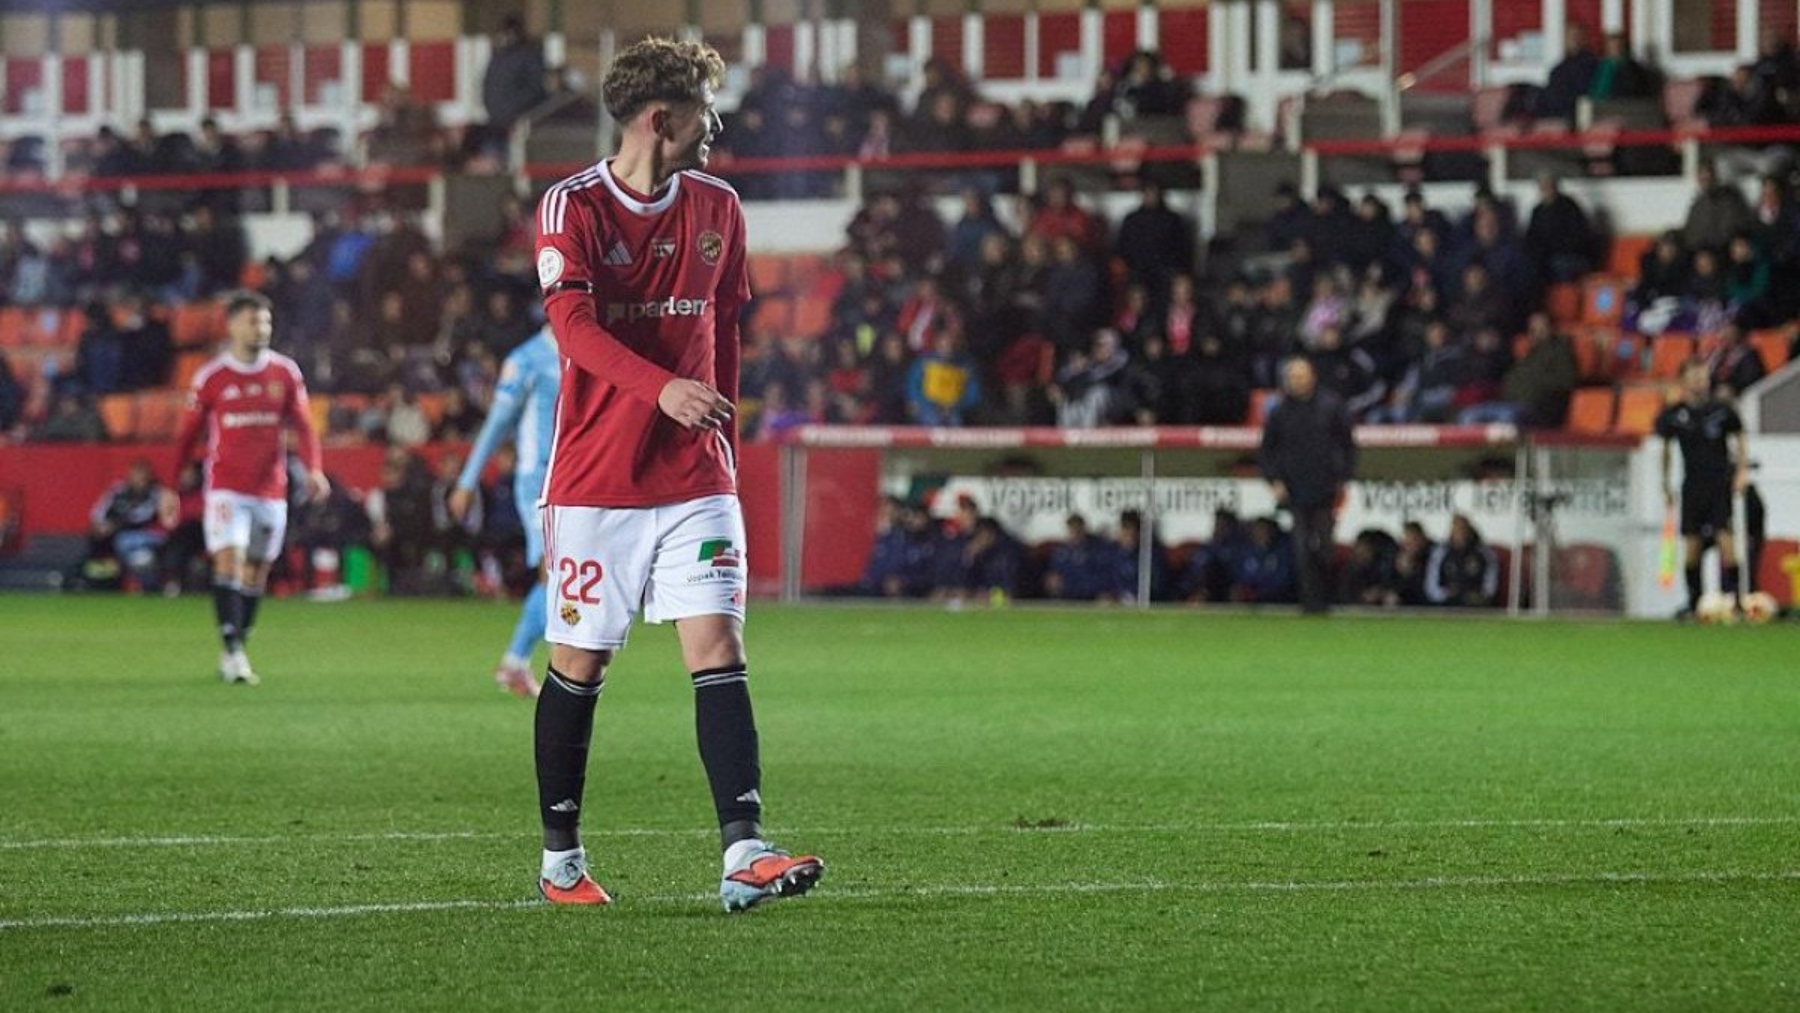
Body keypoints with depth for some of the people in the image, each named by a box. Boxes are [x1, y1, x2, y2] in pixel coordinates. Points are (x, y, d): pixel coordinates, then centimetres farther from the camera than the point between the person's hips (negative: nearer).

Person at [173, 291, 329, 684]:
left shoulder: (285, 373, 4)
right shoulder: (210, 378, -2)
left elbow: (302, 426, 3)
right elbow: (188, 435, 6)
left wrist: (313, 468, -14)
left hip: (270, 489, 3)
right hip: (226, 486, -3)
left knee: (255, 573, 8)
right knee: (229, 559, -17)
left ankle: (236, 651, 19)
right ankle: (231, 651, -20)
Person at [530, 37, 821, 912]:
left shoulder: (715, 208, 9)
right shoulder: (573, 207, -7)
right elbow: (573, 325, -21)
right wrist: (663, 388, -35)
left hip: (694, 479, 4)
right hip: (593, 479, -4)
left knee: (718, 650, -9)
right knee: (578, 665, 4)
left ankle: (743, 856, -17)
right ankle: (559, 860, 18)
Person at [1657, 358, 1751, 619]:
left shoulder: (1721, 410, -3)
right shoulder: (1673, 415, 0)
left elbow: (1740, 438, 11)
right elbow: (1666, 448, 14)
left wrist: (1742, 470, 0)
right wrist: (1666, 485, 14)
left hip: (1721, 483, -1)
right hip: (1692, 486, 1)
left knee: (1725, 538, -12)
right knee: (1692, 543, 2)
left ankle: (1730, 596, -11)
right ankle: (1693, 602, 11)